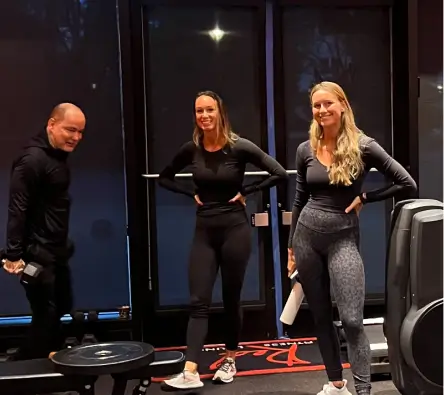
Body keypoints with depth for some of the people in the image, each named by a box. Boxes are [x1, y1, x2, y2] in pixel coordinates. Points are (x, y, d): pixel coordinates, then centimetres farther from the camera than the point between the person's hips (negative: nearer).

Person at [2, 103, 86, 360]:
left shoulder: (58, 155, 10)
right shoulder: (33, 159, -19)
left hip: (56, 252, 10)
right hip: (37, 254, -10)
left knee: (61, 312, 17)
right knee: (46, 317, -3)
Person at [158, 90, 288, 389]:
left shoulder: (239, 147, -9)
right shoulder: (192, 149, 1)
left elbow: (280, 174, -11)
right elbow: (165, 178, 16)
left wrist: (245, 192, -11)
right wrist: (193, 194, 2)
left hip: (235, 229, -3)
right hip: (204, 231, 3)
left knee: (231, 299, 9)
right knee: (199, 302, -2)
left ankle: (230, 361, 26)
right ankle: (191, 373, -4)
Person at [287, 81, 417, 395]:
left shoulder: (363, 146, -7)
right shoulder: (306, 150, 4)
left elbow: (408, 185, -5)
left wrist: (364, 198, -8)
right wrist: (291, 247, 12)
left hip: (343, 238, -4)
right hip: (306, 236, 4)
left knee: (352, 320, -9)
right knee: (321, 317, 11)